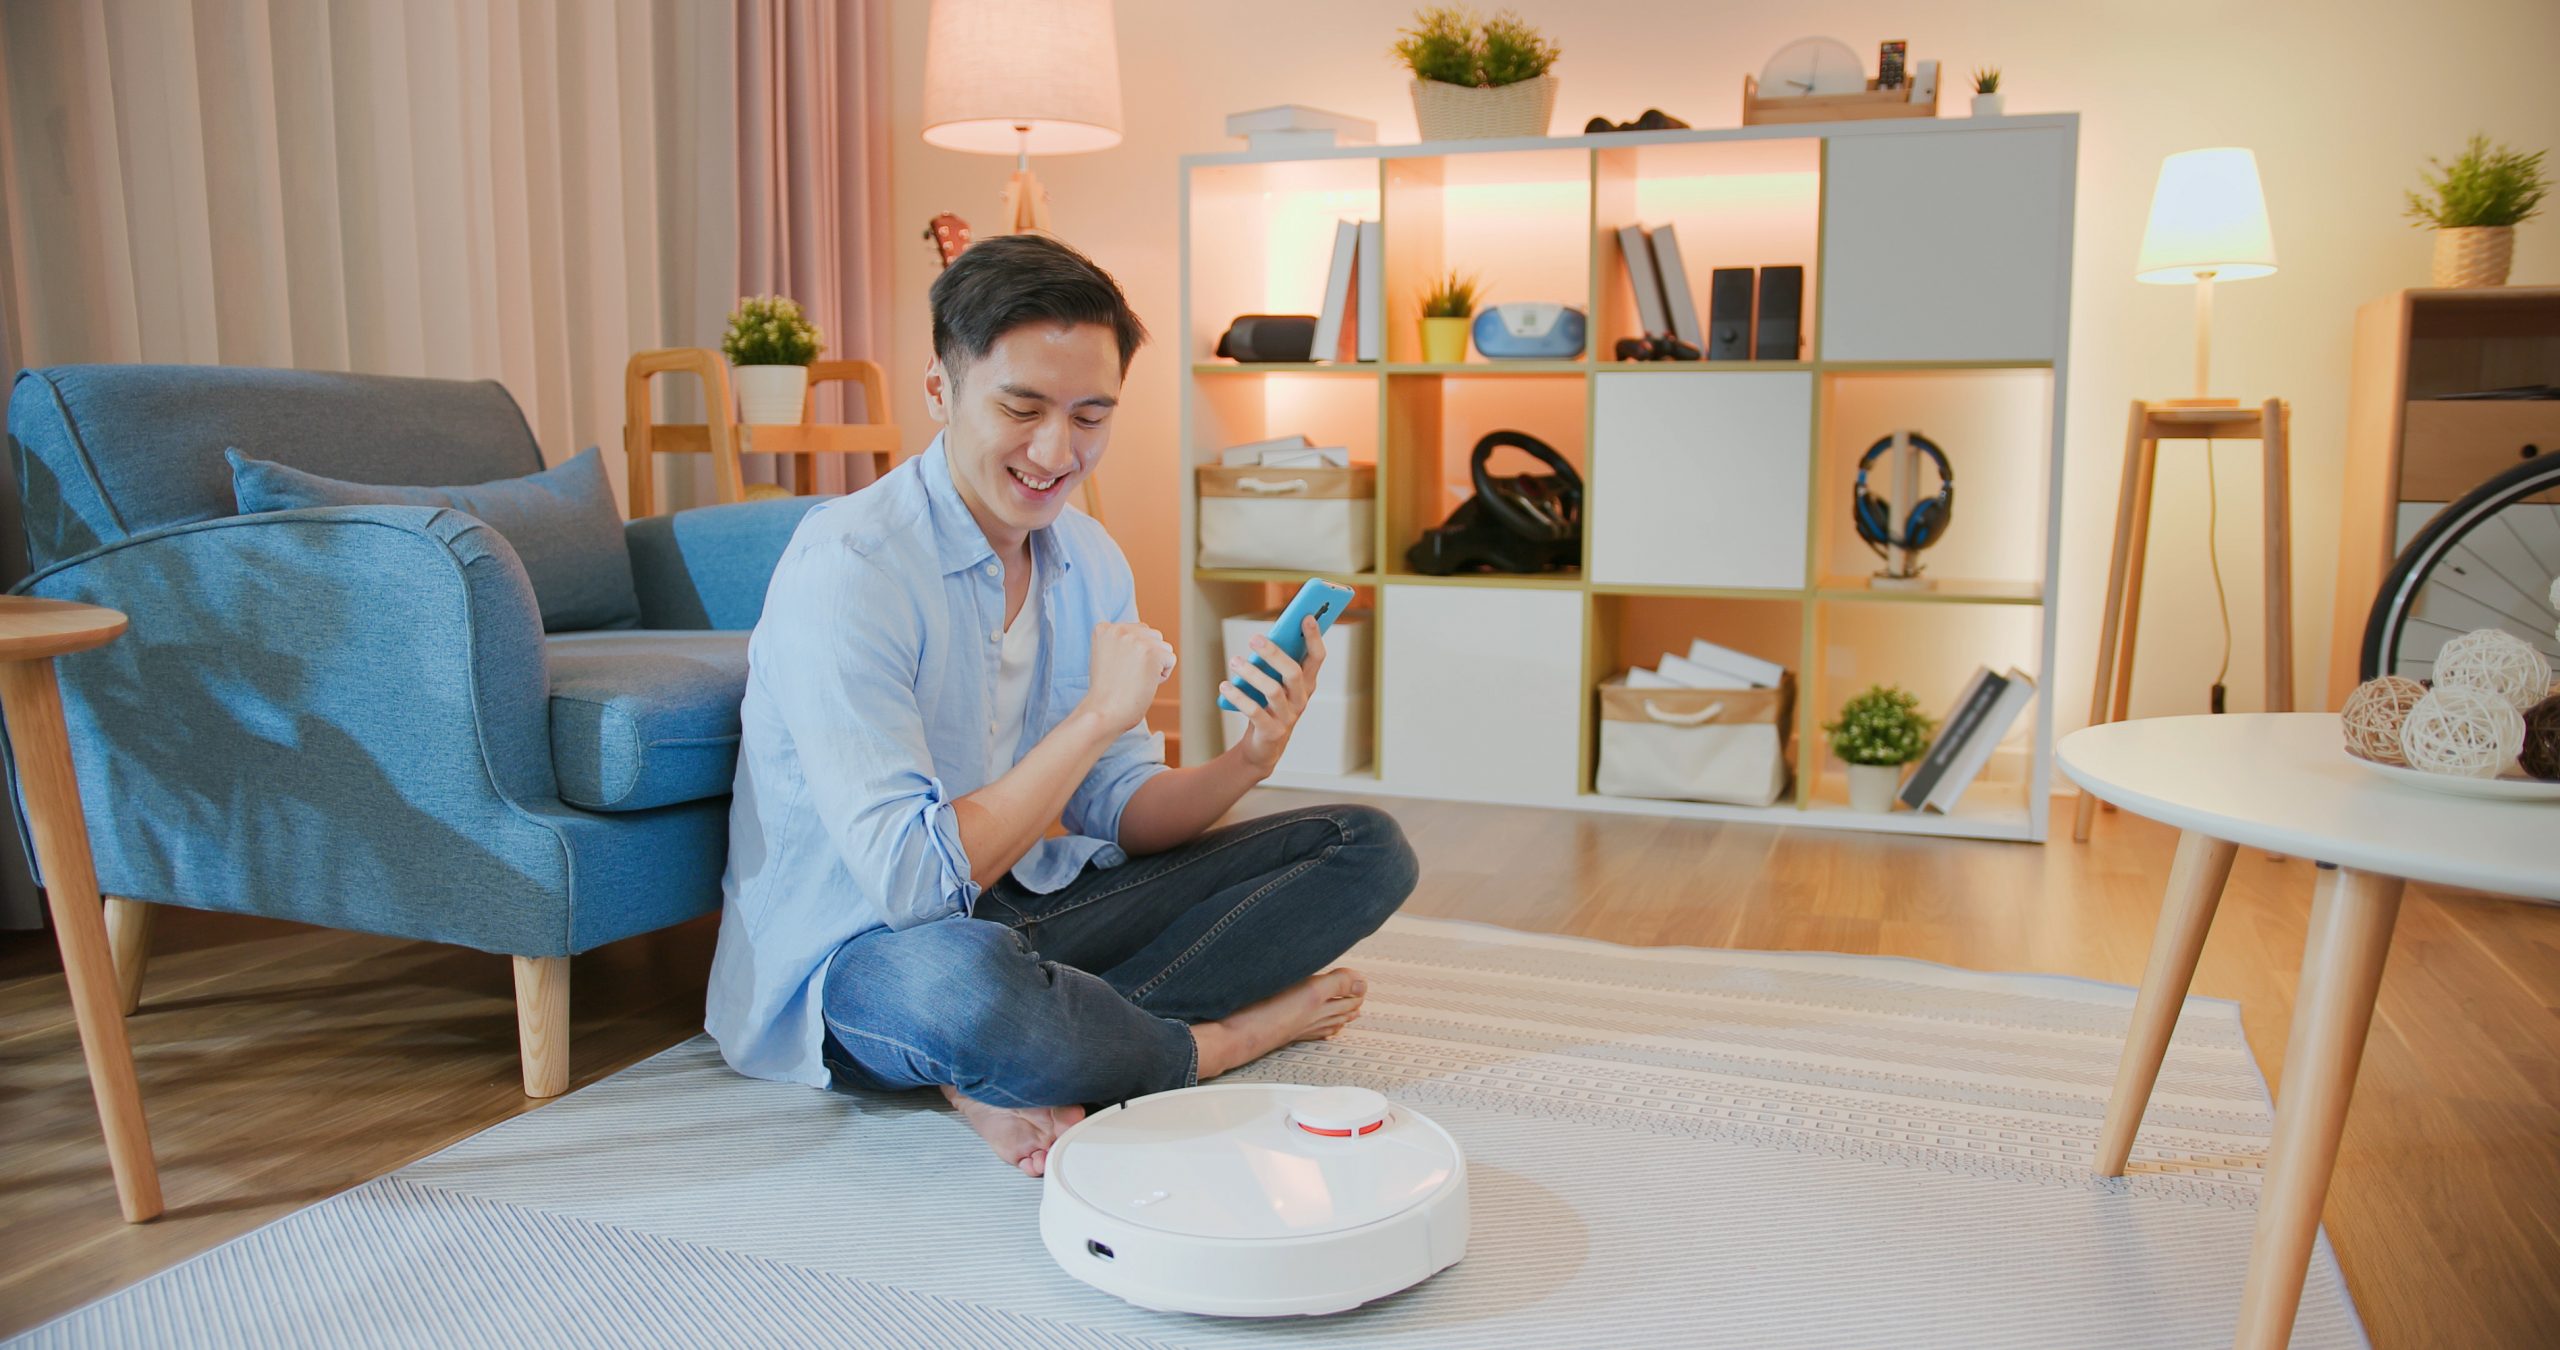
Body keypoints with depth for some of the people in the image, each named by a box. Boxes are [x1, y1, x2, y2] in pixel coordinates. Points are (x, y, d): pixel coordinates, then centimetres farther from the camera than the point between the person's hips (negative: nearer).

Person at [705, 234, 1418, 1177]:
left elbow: (1116, 815, 5)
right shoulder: (846, 568, -21)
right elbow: (911, 884, -28)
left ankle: (1023, 1079, -17)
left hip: (1022, 906, 8)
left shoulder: (1091, 562, 2)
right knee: (963, 980, -45)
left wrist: (1247, 761, -15)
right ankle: (1214, 1040, -10)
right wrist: (1097, 715, -26)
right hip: (853, 954, -7)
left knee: (1368, 849, -1)